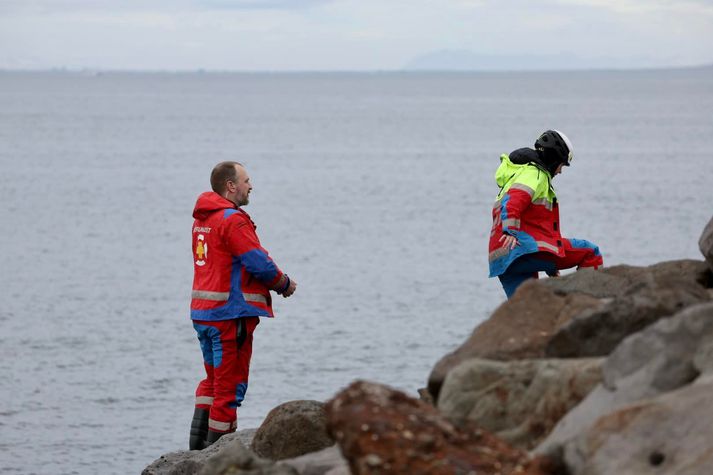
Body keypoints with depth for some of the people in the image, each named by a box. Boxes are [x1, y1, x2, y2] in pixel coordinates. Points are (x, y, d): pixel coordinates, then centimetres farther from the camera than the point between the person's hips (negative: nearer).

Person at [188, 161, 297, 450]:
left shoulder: (202, 219, 13)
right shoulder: (232, 220, -16)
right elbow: (259, 263, -19)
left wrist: (273, 282, 8)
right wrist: (284, 284, -1)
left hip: (203, 312, 9)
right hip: (230, 314, -9)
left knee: (214, 378, 20)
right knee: (230, 384, -1)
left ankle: (198, 443, 17)